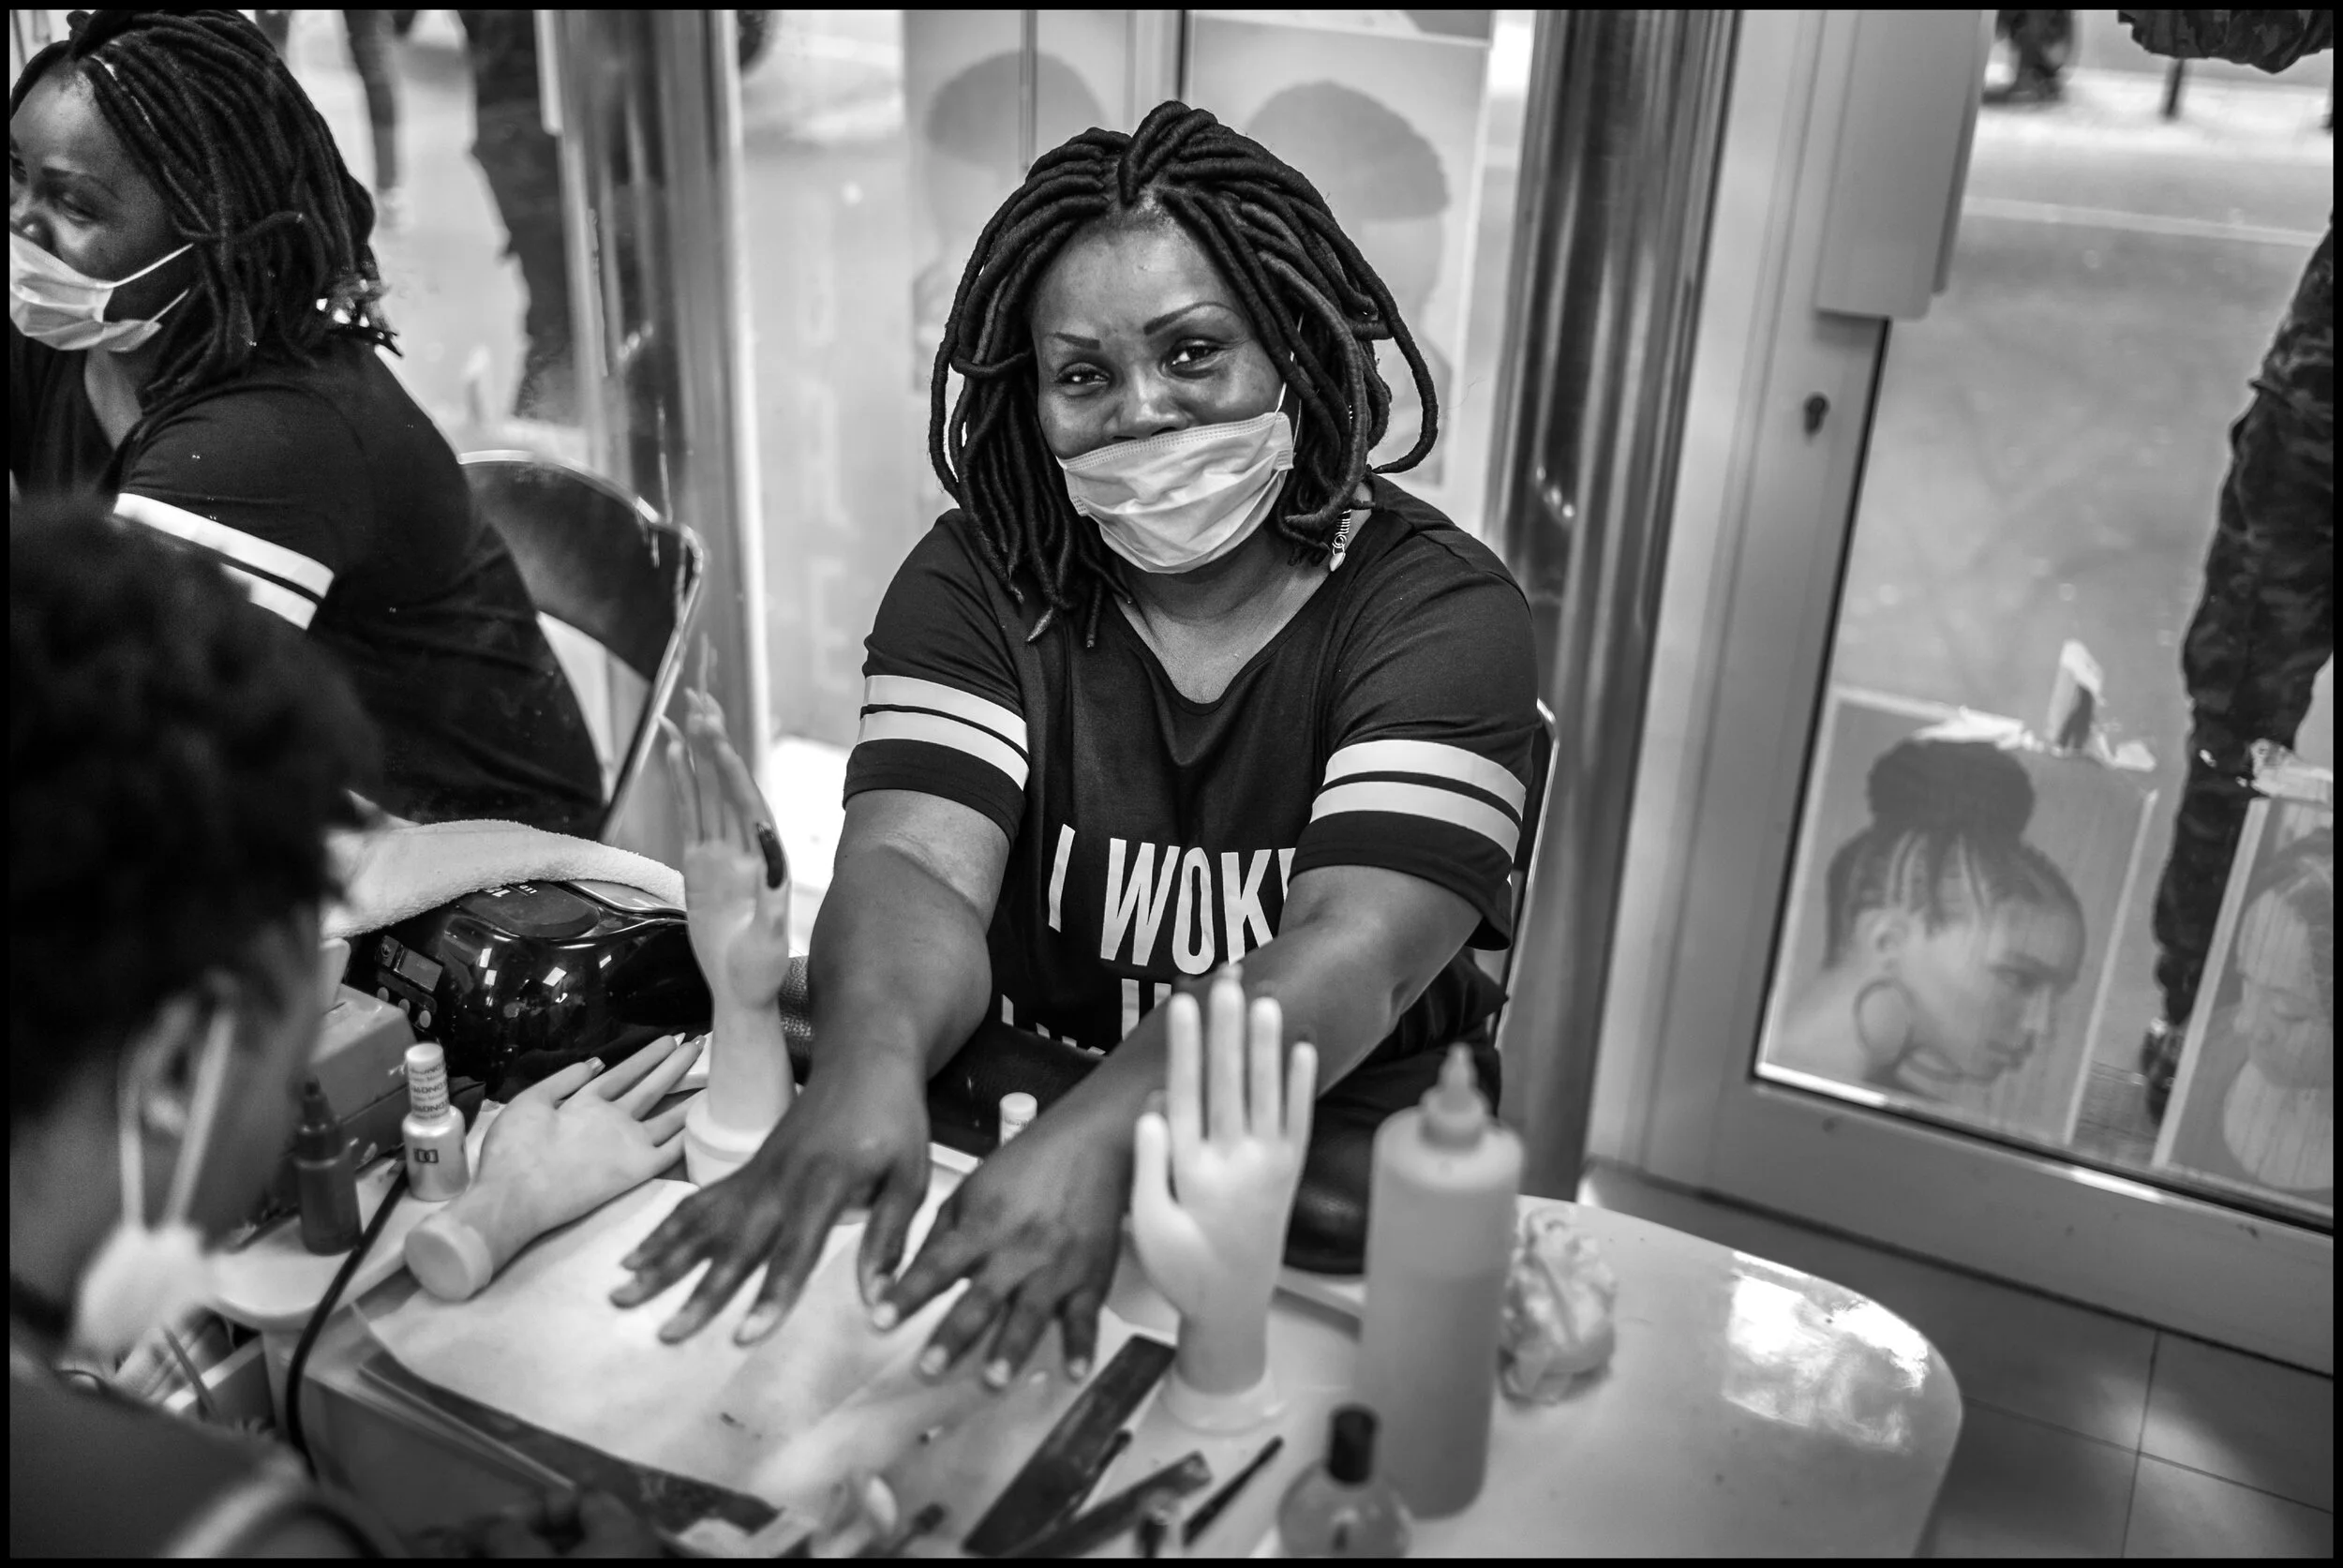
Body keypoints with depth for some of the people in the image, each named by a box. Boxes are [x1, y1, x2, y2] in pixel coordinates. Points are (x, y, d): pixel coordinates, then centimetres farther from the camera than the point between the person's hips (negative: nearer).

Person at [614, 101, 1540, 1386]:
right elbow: (913, 866, -16)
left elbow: (1355, 951, -24)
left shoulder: (1441, 608, -10)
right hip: (1005, 1131, 2)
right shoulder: (977, 581, -2)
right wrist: (868, 1068, -40)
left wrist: (1098, 1136, -42)